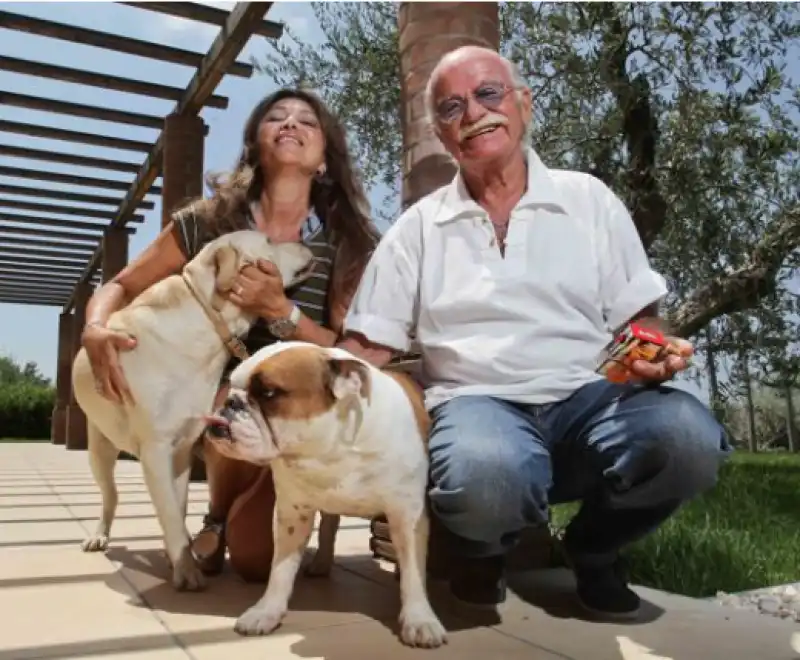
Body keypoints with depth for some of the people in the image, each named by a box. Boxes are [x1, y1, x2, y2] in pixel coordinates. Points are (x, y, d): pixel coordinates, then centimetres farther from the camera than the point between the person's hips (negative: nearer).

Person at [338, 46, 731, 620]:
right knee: (483, 478, -38)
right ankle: (485, 547, 3)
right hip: (477, 399, -1)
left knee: (689, 437, -30)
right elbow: (366, 347, 7)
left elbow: (636, 318, 12)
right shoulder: (419, 227, 9)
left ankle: (593, 548, 3)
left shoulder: (589, 199, 10)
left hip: (588, 395, 2)